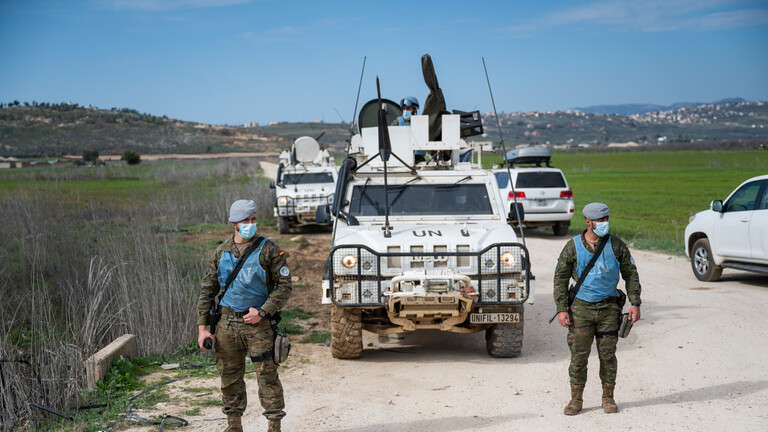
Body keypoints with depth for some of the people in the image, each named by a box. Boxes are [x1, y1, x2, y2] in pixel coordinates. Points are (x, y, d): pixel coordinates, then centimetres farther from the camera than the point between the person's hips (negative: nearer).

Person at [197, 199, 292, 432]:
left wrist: (262, 312, -14)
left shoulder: (268, 250, -3)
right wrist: (202, 327, 4)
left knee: (267, 375, -5)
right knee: (230, 377, 9)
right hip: (227, 323, 3)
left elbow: (284, 285, -3)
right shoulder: (221, 252, 7)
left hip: (258, 324, -3)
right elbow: (208, 289, 10)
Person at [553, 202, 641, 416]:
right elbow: (560, 278, 2)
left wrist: (635, 304, 0)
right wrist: (561, 309, -5)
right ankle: (576, 400, 14)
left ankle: (608, 398, 20)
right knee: (578, 355, 1)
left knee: (608, 355, 6)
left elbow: (630, 275, 8)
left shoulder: (616, 245, 0)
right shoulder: (573, 247, -3)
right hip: (581, 308, -1)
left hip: (609, 308, 1)